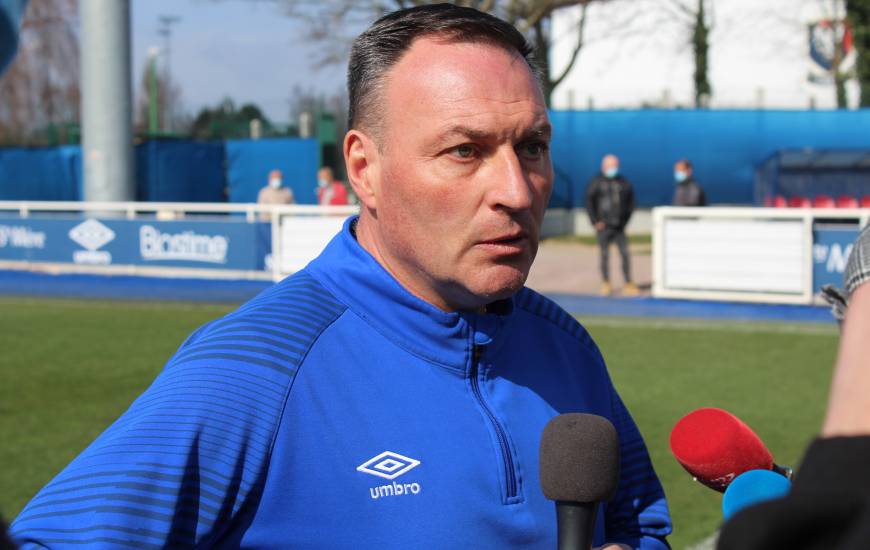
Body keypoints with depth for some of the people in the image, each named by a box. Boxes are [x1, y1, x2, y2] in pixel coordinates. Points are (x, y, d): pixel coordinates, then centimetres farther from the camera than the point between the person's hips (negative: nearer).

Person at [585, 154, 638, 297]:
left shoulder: (623, 183, 8)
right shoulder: (596, 183, 0)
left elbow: (630, 203, 16)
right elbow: (589, 203, 1)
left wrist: (625, 220, 9)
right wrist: (595, 222, -5)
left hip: (619, 226, 2)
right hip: (603, 226, -2)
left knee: (625, 254, -5)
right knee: (604, 255, 2)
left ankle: (628, 284, -3)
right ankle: (606, 284, 12)